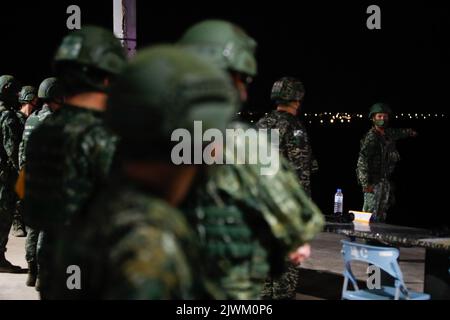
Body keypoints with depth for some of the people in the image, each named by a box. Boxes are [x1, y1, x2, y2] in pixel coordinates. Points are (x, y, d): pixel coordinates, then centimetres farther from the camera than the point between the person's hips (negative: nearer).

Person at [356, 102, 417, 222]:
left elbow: (398, 133, 35)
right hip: (374, 182, -8)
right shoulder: (371, 137, -15)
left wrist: (409, 132, 56)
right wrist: (365, 183, -28)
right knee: (371, 215, -11)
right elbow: (362, 160, -22)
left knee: (382, 216, 12)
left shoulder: (389, 133, 9)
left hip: (386, 181, 8)